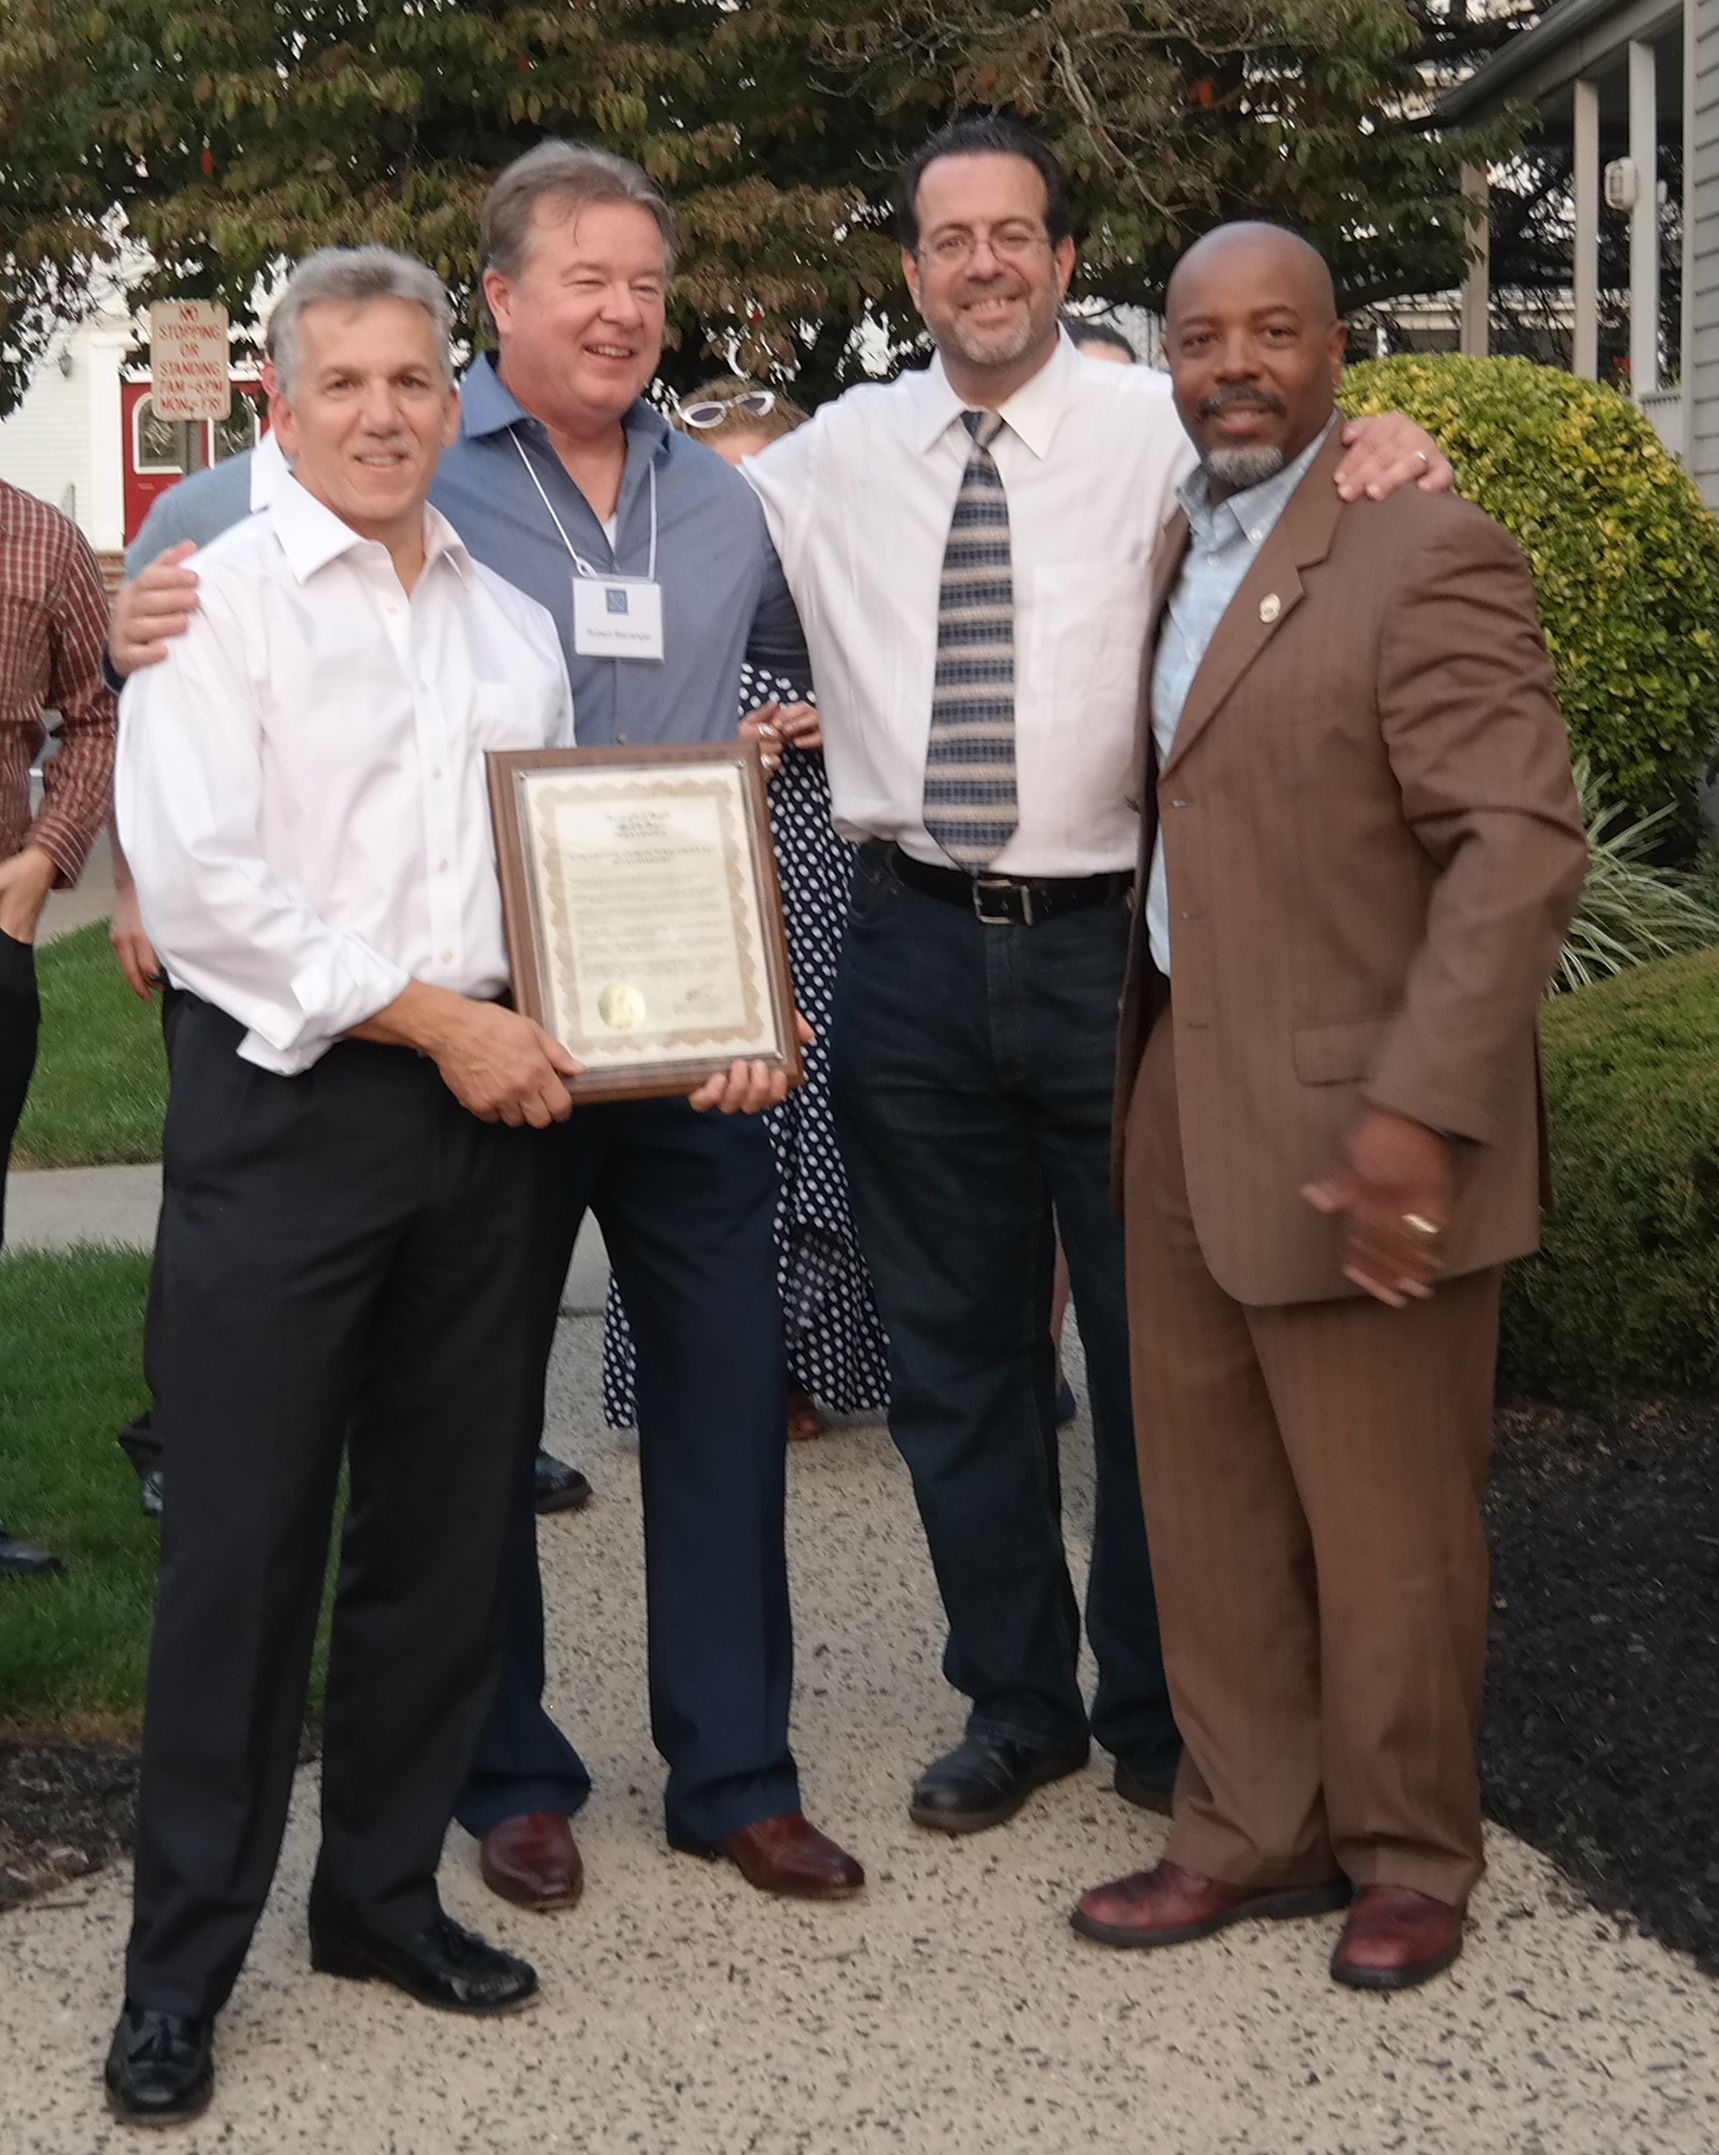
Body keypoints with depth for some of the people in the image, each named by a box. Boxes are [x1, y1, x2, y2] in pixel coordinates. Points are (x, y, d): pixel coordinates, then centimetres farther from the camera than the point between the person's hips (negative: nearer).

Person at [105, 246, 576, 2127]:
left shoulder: (512, 627, 16)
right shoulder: (220, 599, -3)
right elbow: (199, 881, -13)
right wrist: (440, 1020, -14)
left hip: (484, 1108, 6)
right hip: (282, 1106, -6)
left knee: (444, 1528, 11)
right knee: (244, 1537, -3)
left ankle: (382, 1891, 26)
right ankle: (181, 1966, 8)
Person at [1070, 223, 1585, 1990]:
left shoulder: (1424, 554, -13)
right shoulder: (1174, 550, 12)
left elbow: (1521, 845, -19)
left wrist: (1417, 1112, -24)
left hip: (1349, 1130, -7)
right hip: (1184, 1098, 7)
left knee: (1383, 1527, 6)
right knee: (1204, 1501, 14)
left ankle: (1407, 1856, 24)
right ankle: (1250, 1830, 29)